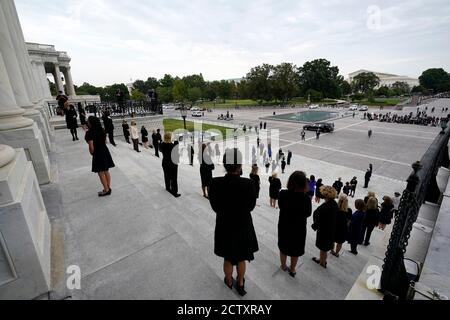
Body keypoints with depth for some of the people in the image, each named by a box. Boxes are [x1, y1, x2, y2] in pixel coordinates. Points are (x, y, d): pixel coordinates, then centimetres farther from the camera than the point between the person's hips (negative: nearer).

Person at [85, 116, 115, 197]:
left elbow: (91, 146, -20)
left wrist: (92, 153, -2)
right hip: (105, 151, 7)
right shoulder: (102, 130, 4)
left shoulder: (90, 133, -19)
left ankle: (106, 190, 14)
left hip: (98, 154, -7)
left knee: (101, 173, 6)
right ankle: (108, 188, 25)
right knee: (106, 171, 15)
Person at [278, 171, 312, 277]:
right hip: (299, 228, -1)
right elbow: (308, 213, -9)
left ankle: (283, 266, 43)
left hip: (284, 226, 2)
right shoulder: (306, 198, -26)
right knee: (295, 250, 21)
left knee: (283, 247, 24)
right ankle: (292, 270, 40)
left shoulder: (283, 193, -20)